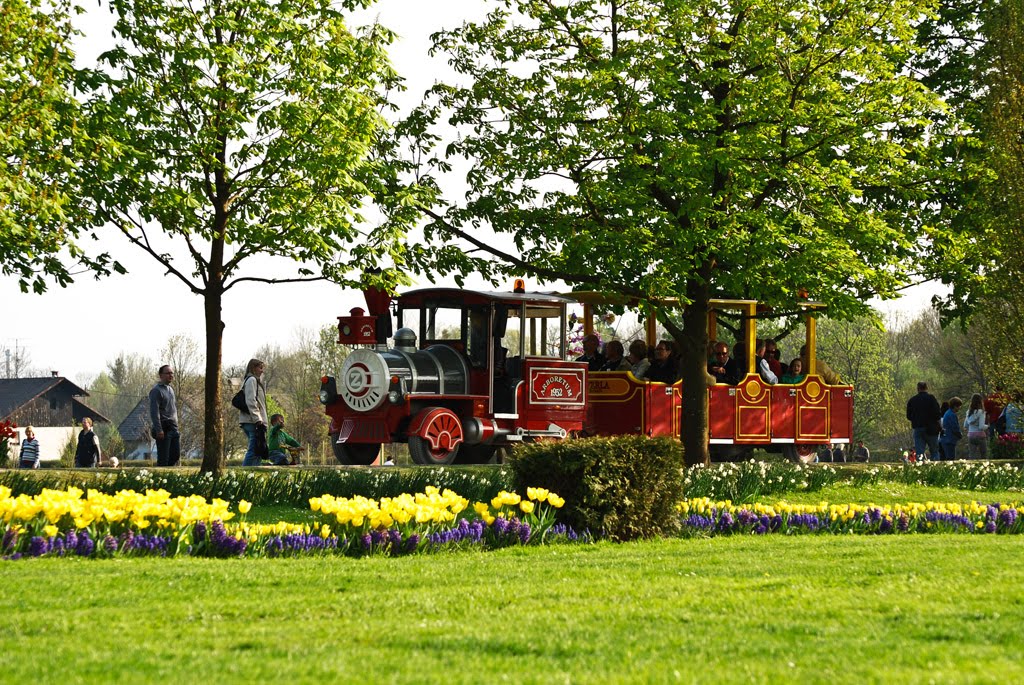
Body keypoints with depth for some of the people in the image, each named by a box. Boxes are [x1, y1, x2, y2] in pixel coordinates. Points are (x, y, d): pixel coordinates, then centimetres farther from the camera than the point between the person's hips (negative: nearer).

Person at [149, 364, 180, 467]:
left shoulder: (171, 389, 19)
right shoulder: (156, 390, -8)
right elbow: (154, 411, -16)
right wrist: (158, 429, -22)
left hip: (173, 427, 8)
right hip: (163, 427, -8)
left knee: (176, 455, 5)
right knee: (163, 457, -6)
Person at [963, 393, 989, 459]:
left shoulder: (969, 412, 6)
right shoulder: (981, 412, -11)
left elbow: (965, 426, 11)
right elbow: (981, 426, -16)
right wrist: (987, 426, 3)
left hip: (970, 436, 5)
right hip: (980, 435, -5)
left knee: (971, 456, 4)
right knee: (983, 456, 6)